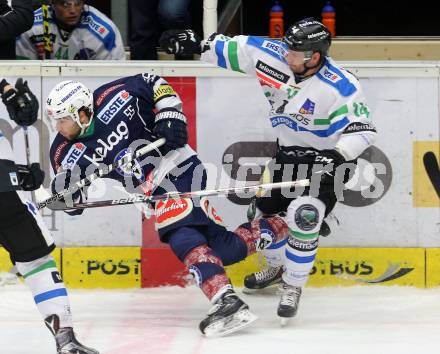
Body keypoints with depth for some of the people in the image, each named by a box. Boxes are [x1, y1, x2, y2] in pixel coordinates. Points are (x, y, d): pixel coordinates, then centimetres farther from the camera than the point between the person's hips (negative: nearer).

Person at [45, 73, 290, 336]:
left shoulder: (113, 99, -18)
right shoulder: (66, 153, -5)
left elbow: (155, 84, -3)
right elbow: (73, 201, -1)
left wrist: (171, 117, -13)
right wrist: (64, 191, -23)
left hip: (179, 167, -6)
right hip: (156, 193, 6)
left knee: (183, 237, -27)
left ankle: (228, 302, -37)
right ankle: (275, 228, 25)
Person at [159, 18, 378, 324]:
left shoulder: (341, 87, -30)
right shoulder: (274, 57, -14)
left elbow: (362, 130, -29)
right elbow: (235, 48, -3)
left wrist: (335, 157, -41)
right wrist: (195, 43, -7)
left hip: (326, 160, -7)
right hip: (289, 153, 7)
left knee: (303, 217, -21)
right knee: (264, 207, 14)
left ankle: (292, 287, -6)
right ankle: (277, 267, 42)